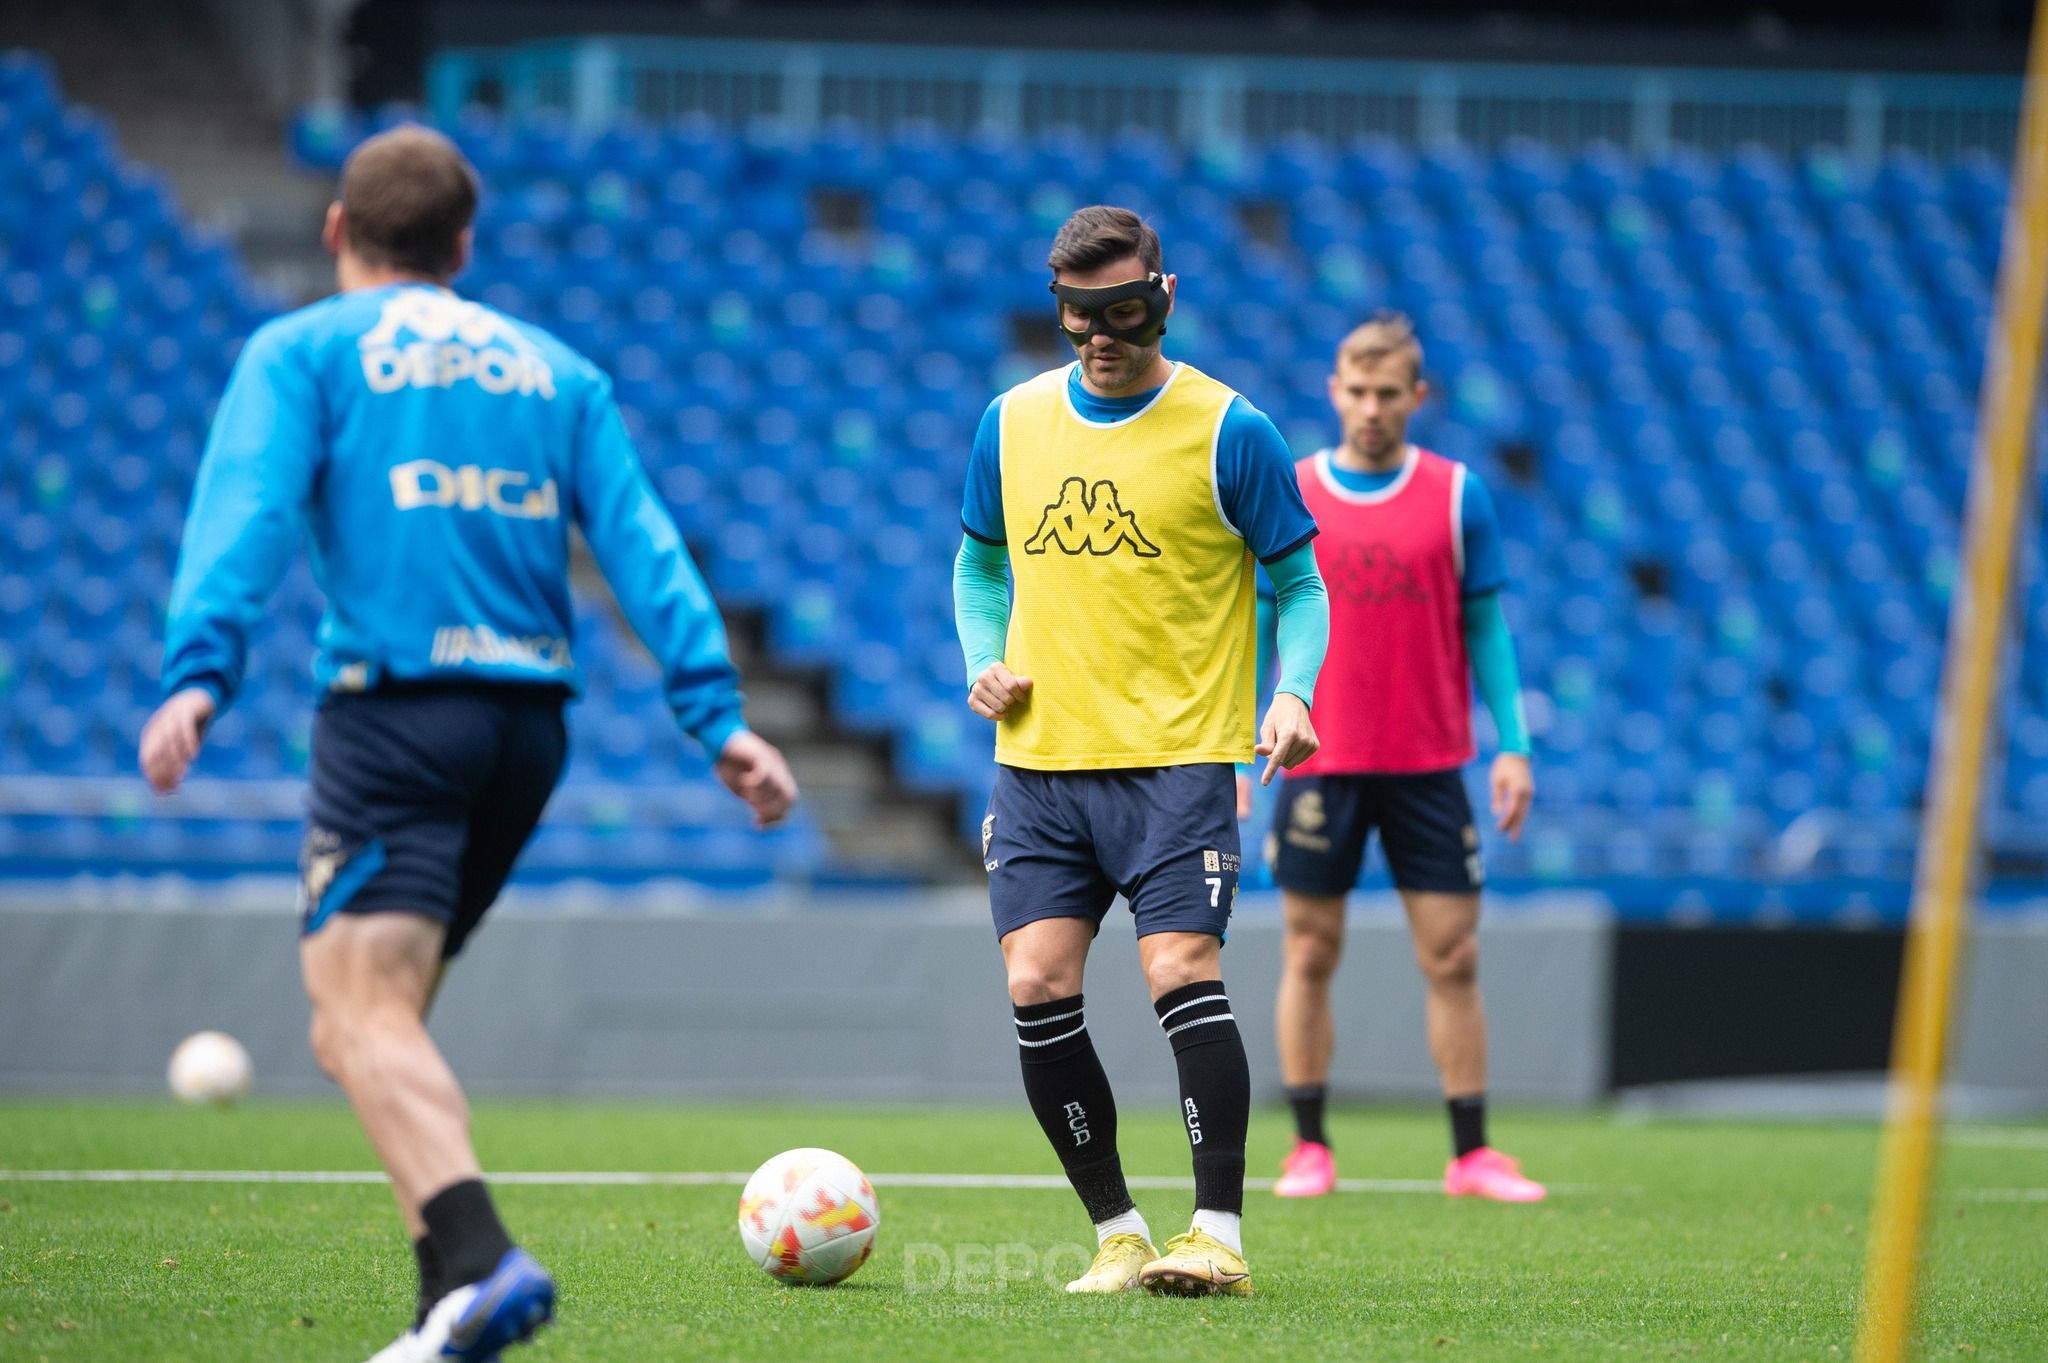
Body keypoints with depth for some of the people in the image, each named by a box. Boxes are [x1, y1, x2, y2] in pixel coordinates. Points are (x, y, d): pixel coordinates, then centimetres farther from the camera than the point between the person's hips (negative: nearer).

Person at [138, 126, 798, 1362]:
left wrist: (198, 675, -19)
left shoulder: (301, 352, 9)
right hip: (531, 715, 5)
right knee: (366, 1022, 16)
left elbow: (248, 511, -8)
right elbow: (644, 547, 11)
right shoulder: (557, 371, 21)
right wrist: (718, 714, 4)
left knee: (365, 1014, -15)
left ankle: (482, 1261, -38)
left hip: (395, 699, -5)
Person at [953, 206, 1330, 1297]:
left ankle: (1218, 1235, -11)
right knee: (1037, 990, -5)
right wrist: (985, 663, 4)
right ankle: (1117, 1234, 7)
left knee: (1182, 971, -17)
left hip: (1178, 757, -4)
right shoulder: (1013, 422, 9)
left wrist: (1290, 693, -15)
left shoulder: (1227, 431, -3)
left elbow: (1299, 584, 3)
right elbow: (979, 563, 23)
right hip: (1039, 756, 4)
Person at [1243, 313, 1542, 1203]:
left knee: (1452, 957, -1)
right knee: (1311, 955, 2)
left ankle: (1471, 1155, 4)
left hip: (1428, 766, 0)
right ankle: (1309, 1149, 10)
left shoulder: (1456, 496, 4)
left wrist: (1512, 745, -2)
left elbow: (1484, 627, 6)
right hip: (1317, 764, 0)